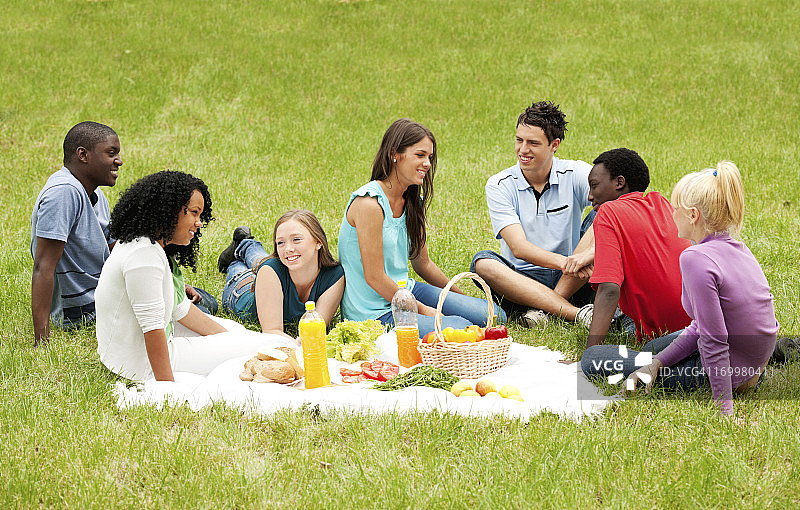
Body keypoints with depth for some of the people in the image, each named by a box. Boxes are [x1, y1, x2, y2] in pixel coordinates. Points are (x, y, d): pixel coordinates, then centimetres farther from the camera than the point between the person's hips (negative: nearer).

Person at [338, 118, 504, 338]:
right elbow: (374, 277, -20)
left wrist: (461, 297, 21)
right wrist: (422, 310, -12)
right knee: (460, 327, -26)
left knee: (494, 315, 0)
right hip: (374, 310, -9)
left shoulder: (413, 202, 8)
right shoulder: (370, 203, -21)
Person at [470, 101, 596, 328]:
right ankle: (575, 314, -40)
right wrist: (566, 262, -32)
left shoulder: (575, 174, -4)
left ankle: (541, 307, -28)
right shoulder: (499, 185, -4)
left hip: (573, 282, 0)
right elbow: (518, 247, -15)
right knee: (483, 263, -30)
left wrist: (590, 252, -41)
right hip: (523, 279, 0)